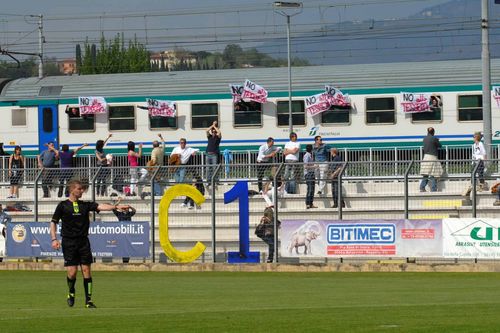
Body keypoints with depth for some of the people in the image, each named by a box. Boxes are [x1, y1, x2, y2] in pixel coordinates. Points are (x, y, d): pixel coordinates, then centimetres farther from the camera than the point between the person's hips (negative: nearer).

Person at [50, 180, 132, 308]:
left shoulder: (85, 205, 10)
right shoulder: (63, 205, 3)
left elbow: (100, 206, -3)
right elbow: (53, 222, 4)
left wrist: (116, 207, -19)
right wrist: (54, 239, -7)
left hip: (83, 241, 3)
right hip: (69, 242, -3)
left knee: (86, 270, -3)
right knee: (72, 271, -7)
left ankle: (88, 300, 0)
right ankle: (71, 293, 22)